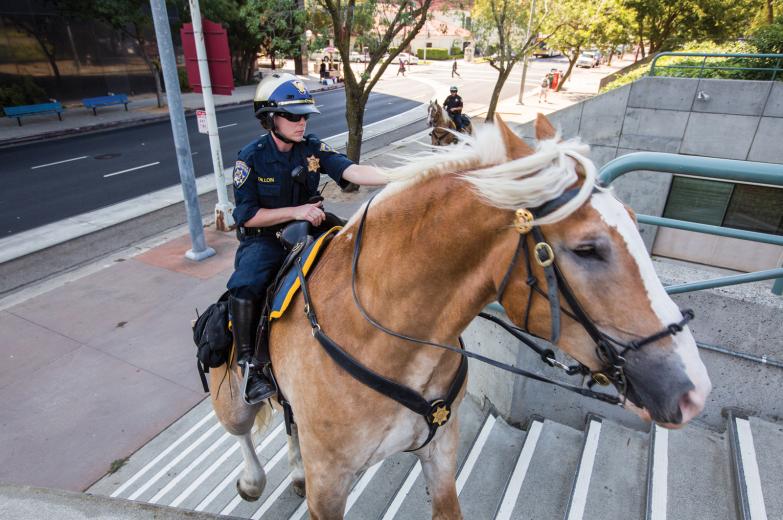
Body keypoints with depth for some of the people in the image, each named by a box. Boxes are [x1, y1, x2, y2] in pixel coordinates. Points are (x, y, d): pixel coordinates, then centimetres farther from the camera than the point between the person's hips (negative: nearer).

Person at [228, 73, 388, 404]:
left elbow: (351, 171, -20)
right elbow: (247, 216, -12)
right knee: (243, 286, -31)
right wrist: (295, 211, -23)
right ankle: (249, 364, -13)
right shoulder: (251, 157, -9)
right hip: (263, 240, -3)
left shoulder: (313, 148, -2)